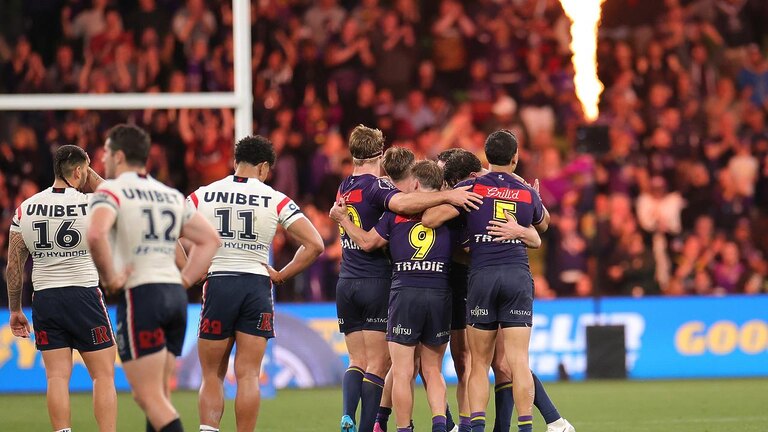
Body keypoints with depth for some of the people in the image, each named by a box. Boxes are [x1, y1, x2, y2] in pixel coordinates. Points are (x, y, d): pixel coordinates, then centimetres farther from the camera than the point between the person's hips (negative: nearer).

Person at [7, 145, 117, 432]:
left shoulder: (25, 209, 2)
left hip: (44, 298, 3)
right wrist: (93, 177, 15)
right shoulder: (92, 206, -8)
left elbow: (14, 266, 5)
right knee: (103, 375, 2)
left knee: (57, 376, 3)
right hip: (84, 295, -3)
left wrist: (15, 310, 13)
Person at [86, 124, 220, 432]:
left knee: (149, 397, -9)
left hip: (140, 294, -7)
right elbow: (210, 239, 21)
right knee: (159, 396, 14)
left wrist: (110, 278, -13)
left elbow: (95, 234, -24)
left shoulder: (111, 191, -4)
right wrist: (185, 279, 16)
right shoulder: (172, 195, 18)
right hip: (175, 295, 7)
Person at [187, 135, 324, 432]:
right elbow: (314, 245, -4)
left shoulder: (202, 196, 3)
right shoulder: (276, 200, 1)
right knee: (248, 376, 3)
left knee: (212, 376, 8)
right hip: (257, 288, 0)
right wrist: (281, 275, 5)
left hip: (218, 285, 0)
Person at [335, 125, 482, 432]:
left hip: (346, 283, 6)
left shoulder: (344, 188, 13)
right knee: (378, 366, -2)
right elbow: (401, 203, -32)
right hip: (377, 282, -6)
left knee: (357, 361, 10)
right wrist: (447, 196, -33)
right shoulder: (376, 186, -10)